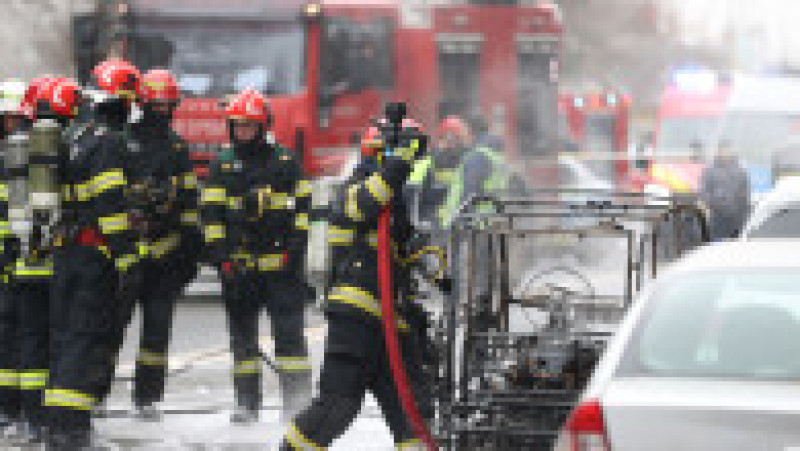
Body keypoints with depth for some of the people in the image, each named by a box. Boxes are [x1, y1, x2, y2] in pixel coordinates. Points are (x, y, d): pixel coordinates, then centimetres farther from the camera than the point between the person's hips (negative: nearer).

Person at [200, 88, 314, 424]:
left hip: (281, 265, -2)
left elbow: (301, 208, 8)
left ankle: (296, 397, -4)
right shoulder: (223, 169, 8)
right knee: (243, 336, 6)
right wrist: (221, 256, -5)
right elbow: (211, 215, 5)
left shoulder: (285, 163, 6)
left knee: (289, 333, -6)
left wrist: (295, 248, -2)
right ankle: (247, 402, 12)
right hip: (239, 267, 2)